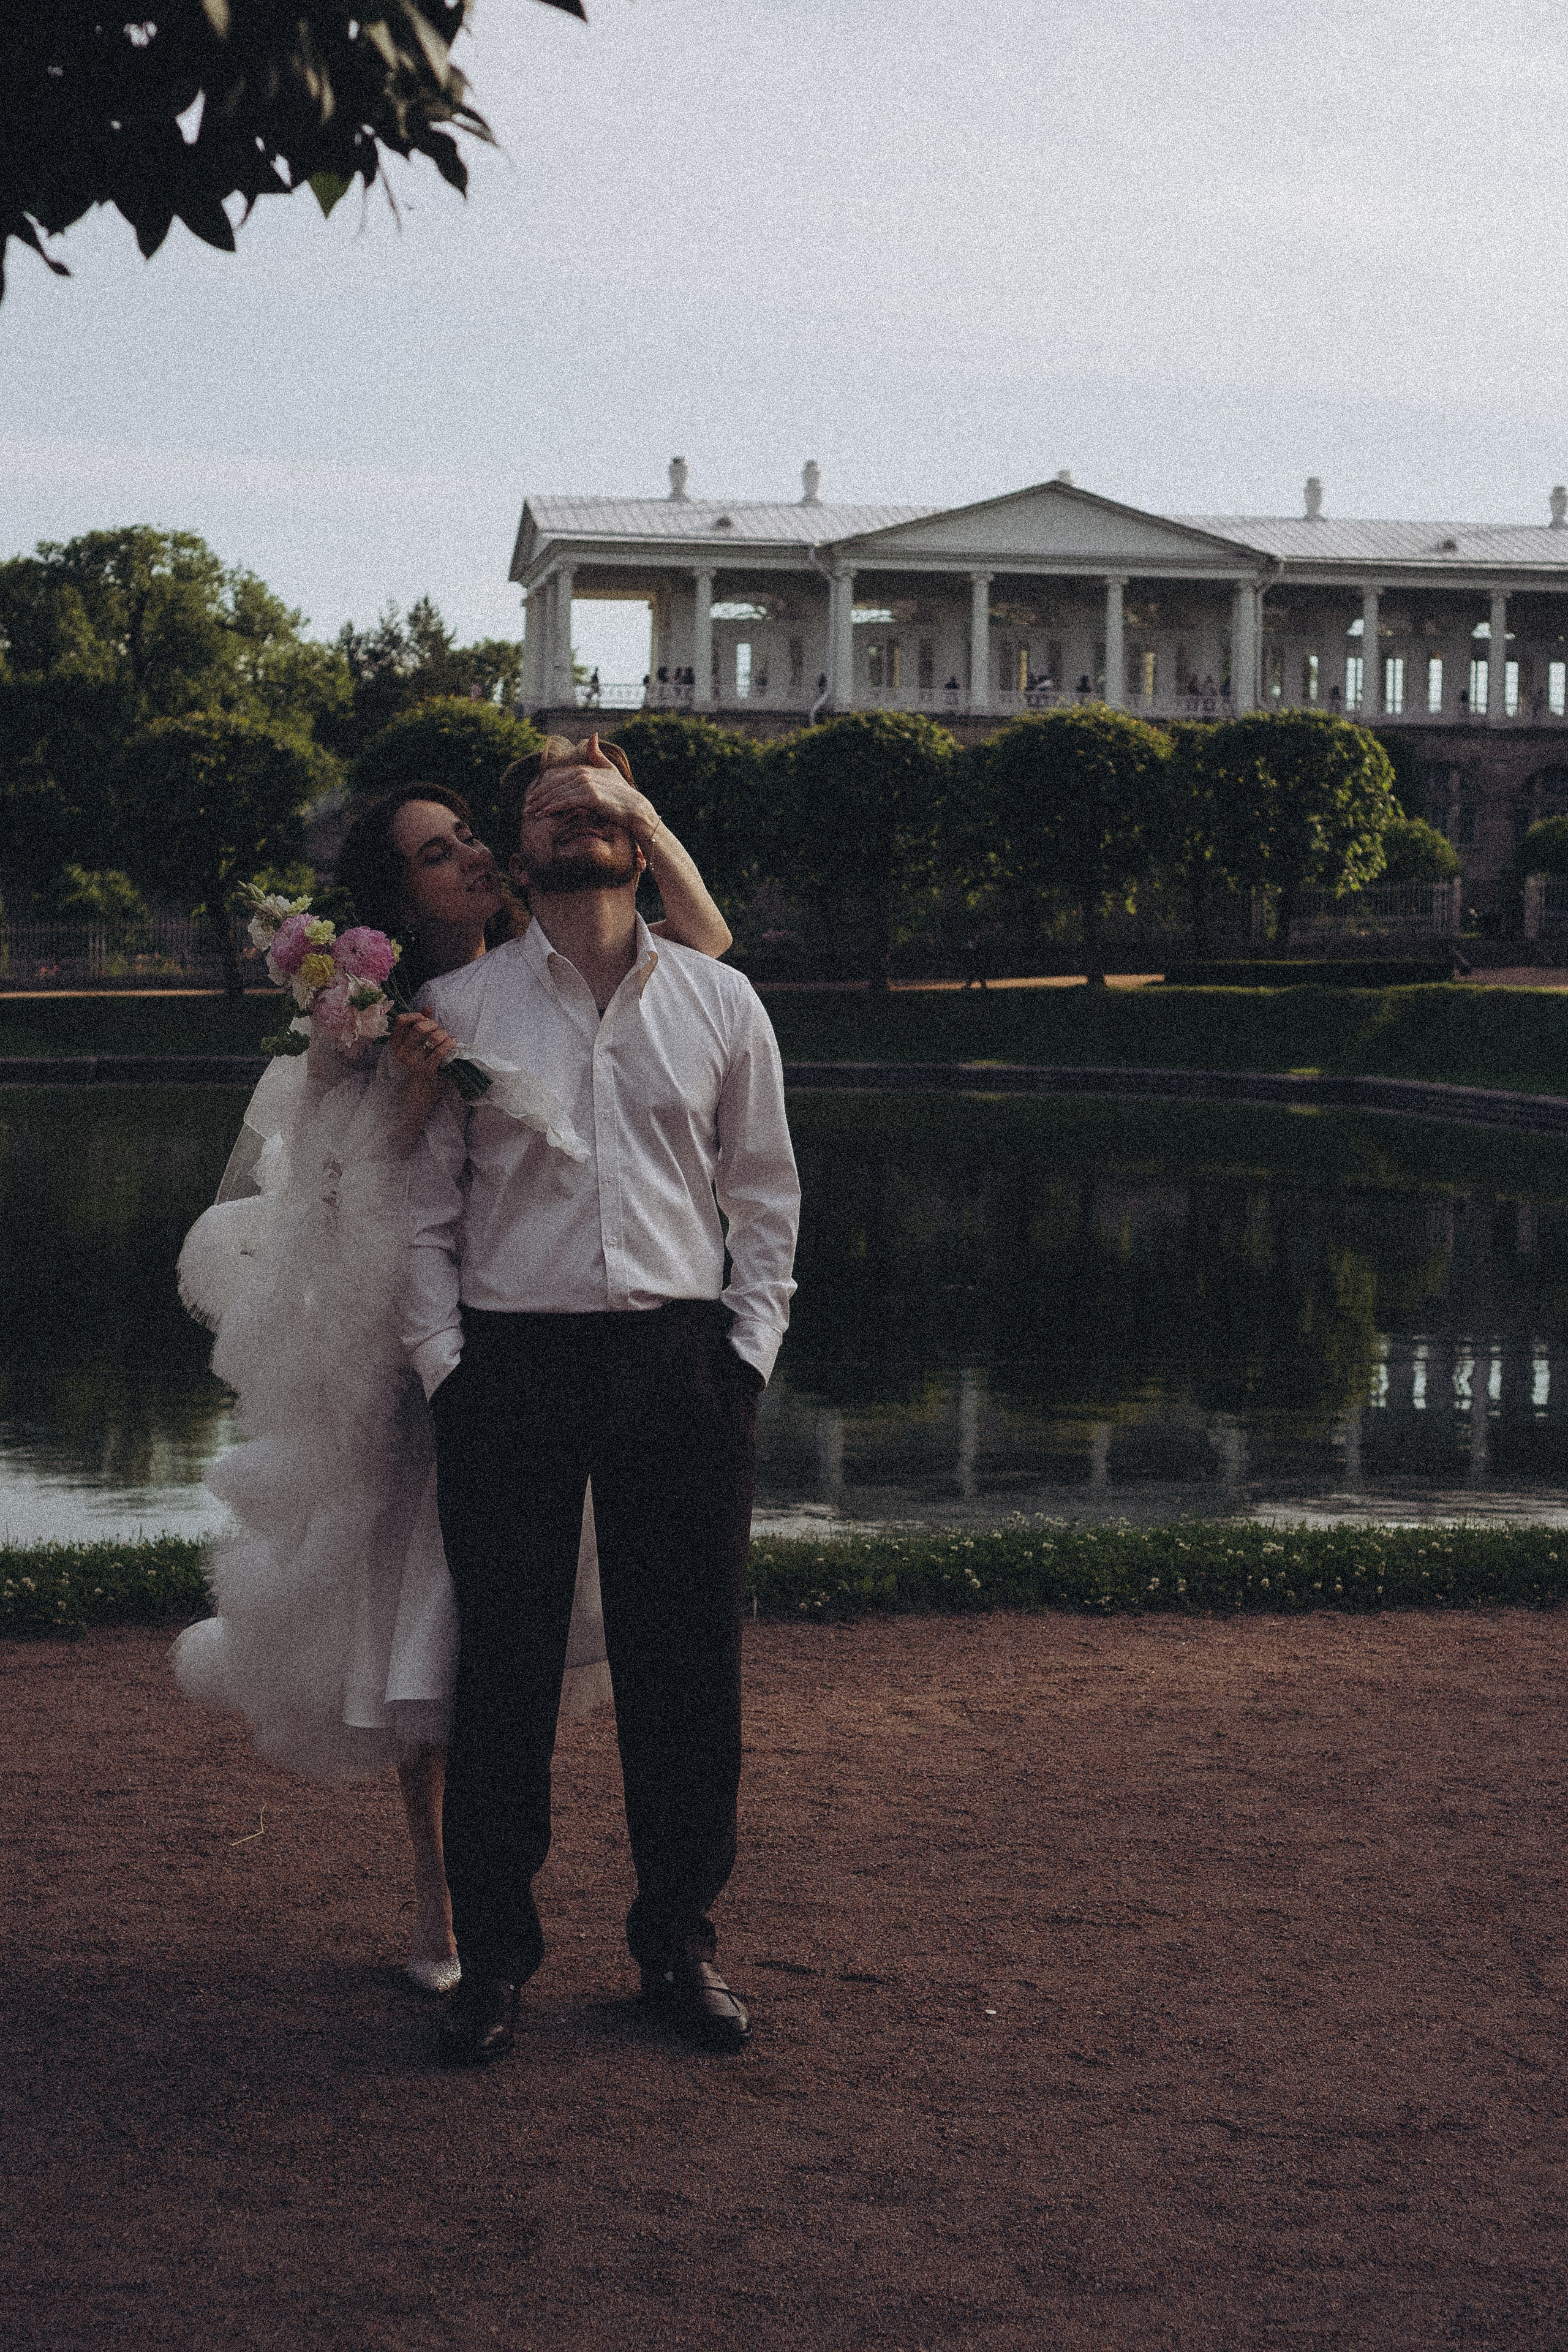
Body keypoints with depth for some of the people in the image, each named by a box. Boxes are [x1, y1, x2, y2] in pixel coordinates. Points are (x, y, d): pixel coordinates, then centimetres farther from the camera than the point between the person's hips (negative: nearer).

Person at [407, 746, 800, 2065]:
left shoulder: (720, 1005, 9)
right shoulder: (458, 1011, 6)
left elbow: (766, 1201, 12)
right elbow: (422, 1214, 6)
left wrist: (748, 1354, 4)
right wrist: (446, 1366, -3)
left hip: (683, 1362, 1)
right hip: (512, 1363, -1)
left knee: (688, 1669, 5)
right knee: (503, 1671, 2)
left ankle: (680, 1942, 21)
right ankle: (495, 1956, 16)